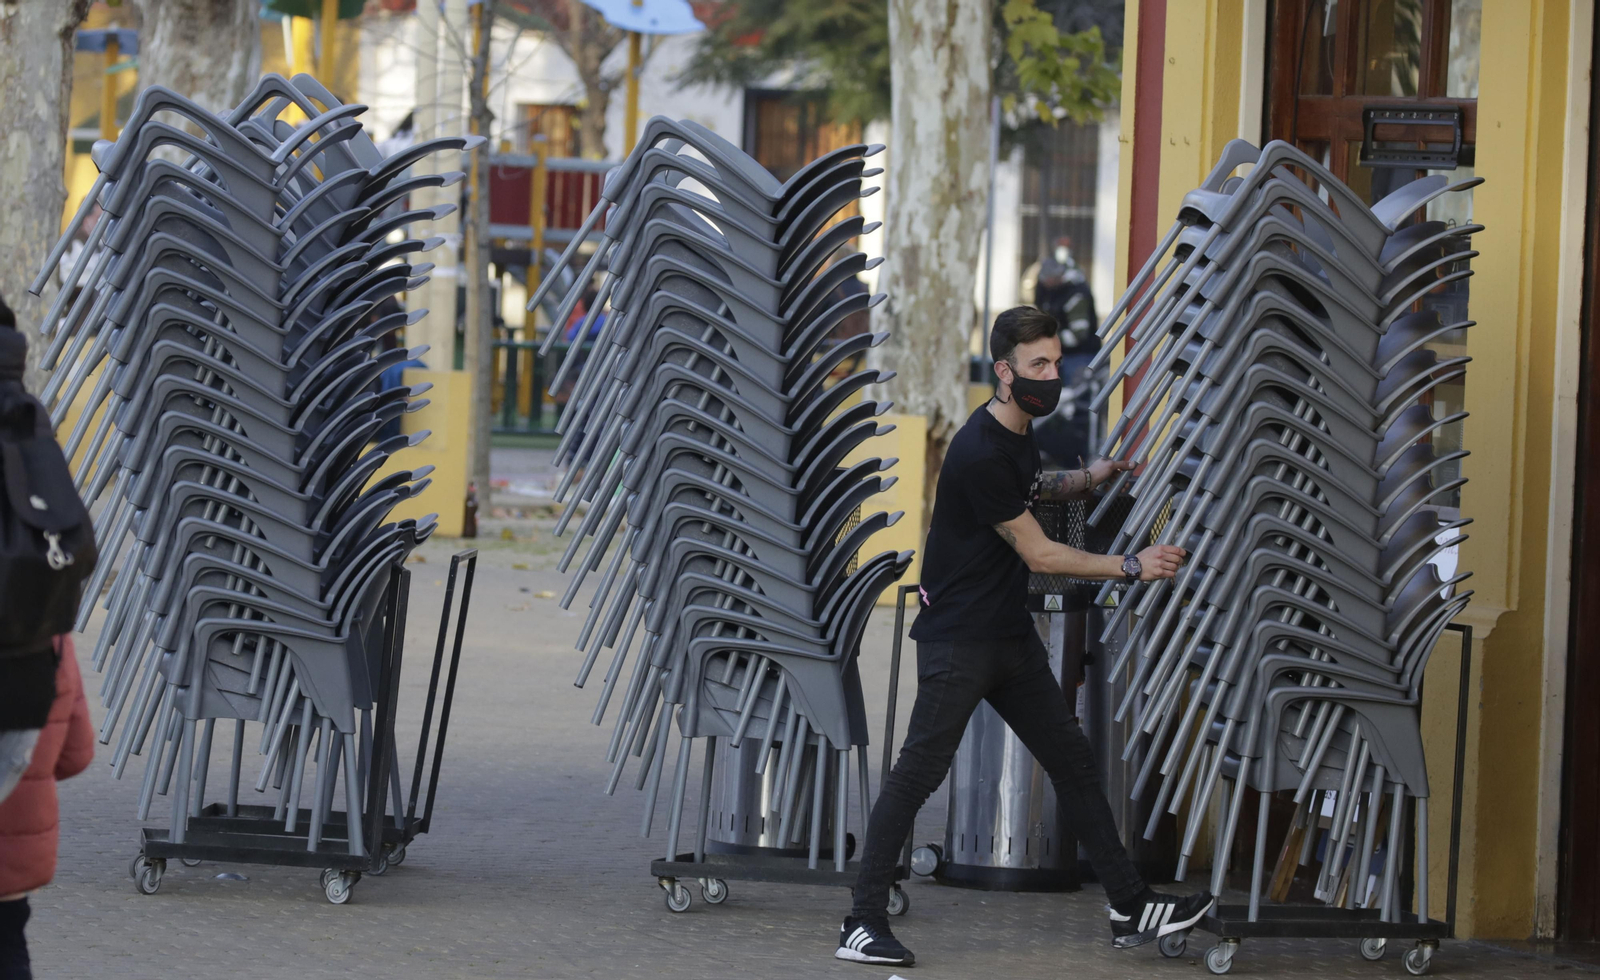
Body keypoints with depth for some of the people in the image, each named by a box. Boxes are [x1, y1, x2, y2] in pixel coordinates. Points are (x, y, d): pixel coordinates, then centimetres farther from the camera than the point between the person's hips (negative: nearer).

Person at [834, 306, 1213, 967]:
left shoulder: (1018, 432, 8)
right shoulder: (980, 453, -21)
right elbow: (1038, 555, -17)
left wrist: (1085, 479, 15)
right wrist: (1132, 567, -13)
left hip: (1012, 637, 9)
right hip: (957, 639, -9)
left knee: (1074, 764, 10)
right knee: (919, 772, -10)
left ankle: (1131, 910, 15)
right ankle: (862, 925, -7)